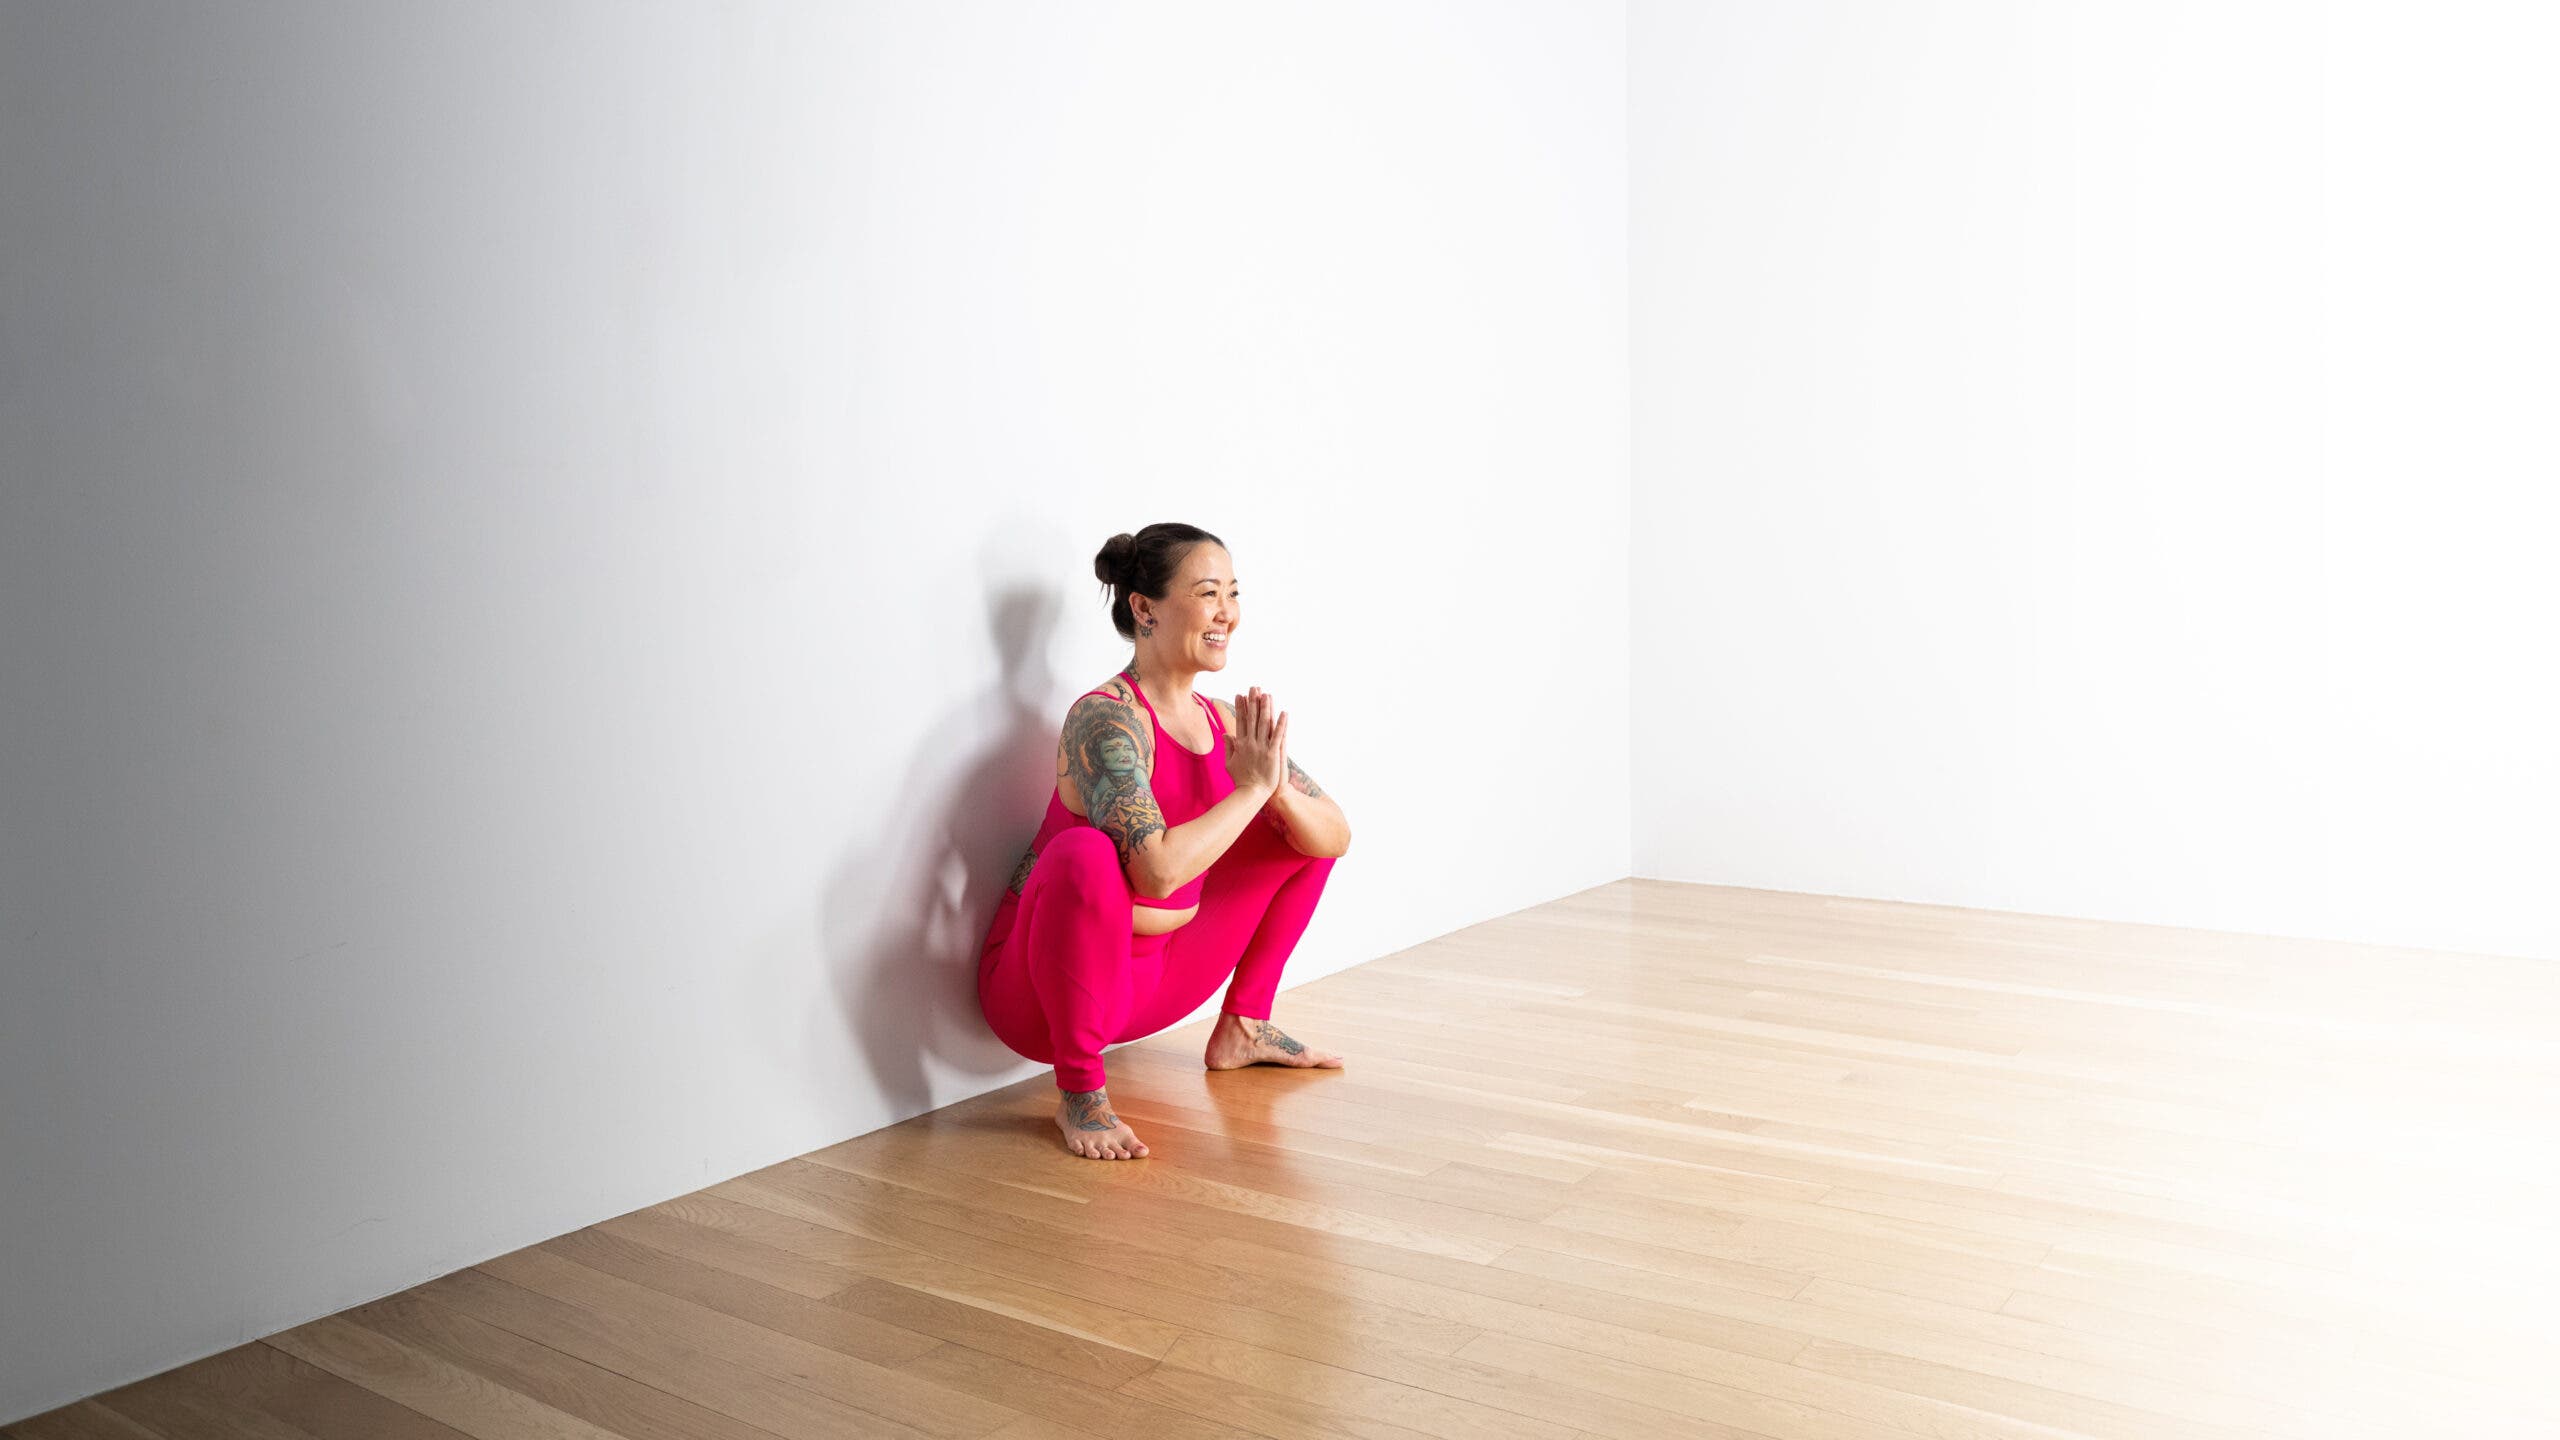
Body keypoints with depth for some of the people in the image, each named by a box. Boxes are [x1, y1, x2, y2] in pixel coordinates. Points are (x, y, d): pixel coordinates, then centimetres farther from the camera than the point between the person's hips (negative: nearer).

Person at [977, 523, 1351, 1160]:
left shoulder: (1224, 722, 0)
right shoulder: (1107, 717, -23)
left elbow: (1336, 837, 2)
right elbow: (1157, 869, -37)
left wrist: (1278, 790, -19)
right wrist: (1251, 786, -25)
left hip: (1158, 977, 8)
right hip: (1044, 988, -7)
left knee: (1303, 825, 10)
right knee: (1085, 856, -40)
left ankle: (1241, 1029, 17)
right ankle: (1079, 1093, -21)